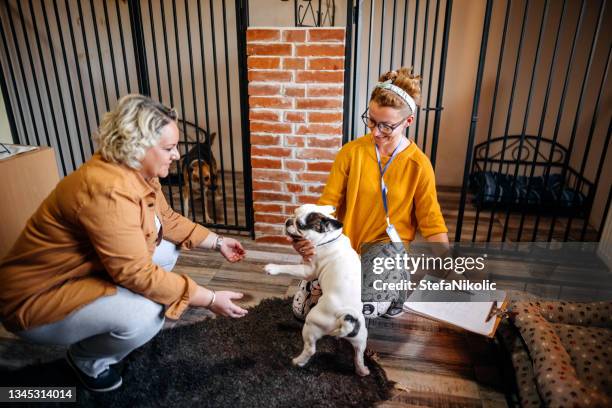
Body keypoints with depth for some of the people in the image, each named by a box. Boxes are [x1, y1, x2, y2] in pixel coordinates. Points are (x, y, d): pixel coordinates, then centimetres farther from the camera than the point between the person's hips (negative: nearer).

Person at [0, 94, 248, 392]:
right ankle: (87, 358, 5)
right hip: (38, 299, -9)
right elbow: (137, 273, -34)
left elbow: (167, 219, 8)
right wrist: (210, 300, -29)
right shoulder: (109, 190, -34)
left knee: (168, 249, 5)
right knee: (146, 314, -28)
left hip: (89, 271, 9)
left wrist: (217, 242, 2)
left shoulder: (139, 171, -5)